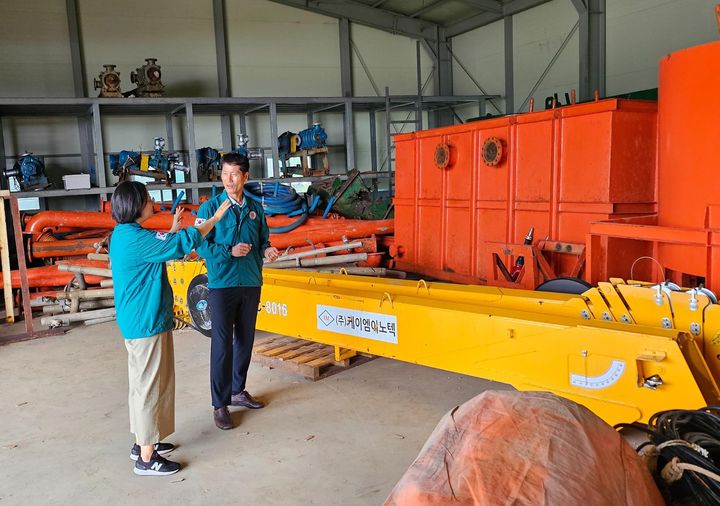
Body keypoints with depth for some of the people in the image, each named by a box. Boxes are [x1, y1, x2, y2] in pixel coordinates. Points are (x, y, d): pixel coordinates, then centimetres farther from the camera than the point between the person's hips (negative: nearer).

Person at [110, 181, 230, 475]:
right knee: (151, 386, 0)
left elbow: (158, 252, 22)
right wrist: (216, 217, -12)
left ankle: (143, 442, 33)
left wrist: (173, 231, 15)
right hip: (147, 324, -10)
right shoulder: (134, 238, -22)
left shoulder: (124, 235, 9)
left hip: (136, 323, 10)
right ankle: (147, 458, 11)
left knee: (142, 383, 19)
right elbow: (184, 243, -21)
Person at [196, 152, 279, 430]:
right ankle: (220, 404, 8)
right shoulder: (210, 208, -5)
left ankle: (238, 391, 31)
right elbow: (200, 245, -7)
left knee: (245, 340, 14)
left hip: (252, 283, 5)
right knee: (222, 345, -3)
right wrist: (229, 251, -20)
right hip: (222, 284, -5)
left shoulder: (255, 208, 7)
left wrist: (267, 250, -7)